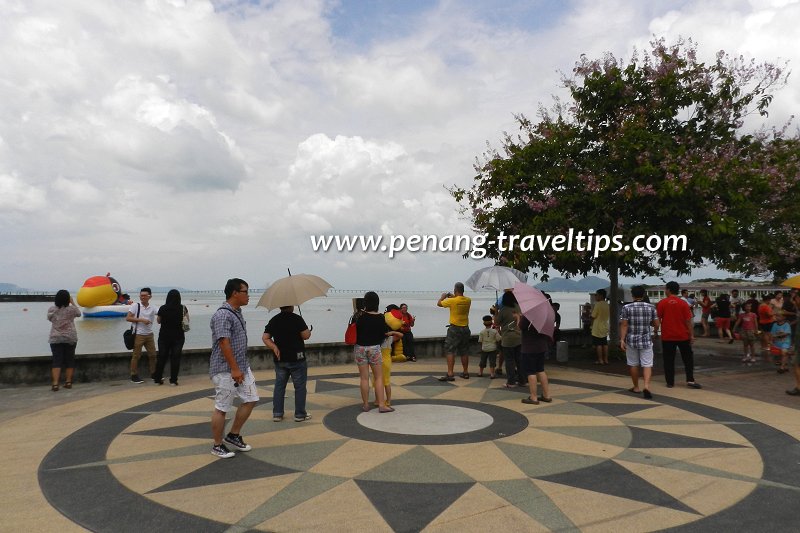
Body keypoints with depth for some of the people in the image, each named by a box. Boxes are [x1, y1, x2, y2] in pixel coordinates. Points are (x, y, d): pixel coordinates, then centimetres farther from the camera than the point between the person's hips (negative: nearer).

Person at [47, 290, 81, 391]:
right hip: (70, 338, -1)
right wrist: (72, 302, 16)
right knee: (69, 360, 10)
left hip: (55, 339, 1)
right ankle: (68, 382, 15)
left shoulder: (51, 309, -4)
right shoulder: (71, 309, -7)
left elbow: (49, 318, 15)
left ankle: (55, 384, -8)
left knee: (57, 360, 1)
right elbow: (79, 313, 14)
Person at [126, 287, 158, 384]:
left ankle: (153, 373, 24)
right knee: (136, 356, 2)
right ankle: (134, 375, 12)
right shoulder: (135, 306, -6)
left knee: (152, 354, 10)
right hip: (138, 335, -4)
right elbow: (128, 318, -11)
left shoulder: (153, 308, 1)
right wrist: (141, 320, -18)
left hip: (149, 334, 4)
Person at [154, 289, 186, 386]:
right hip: (178, 336, -1)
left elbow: (158, 321, 5)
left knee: (162, 357, 13)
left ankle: (158, 378, 18)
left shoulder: (163, 308, -9)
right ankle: (173, 380, 4)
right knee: (175, 357, 5)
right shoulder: (183, 308, -9)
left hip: (164, 336, 1)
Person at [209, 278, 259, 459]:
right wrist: (234, 369, -23)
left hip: (242, 367, 10)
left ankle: (234, 435, 25)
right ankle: (217, 445, 16)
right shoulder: (222, 315, -18)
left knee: (250, 399, 11)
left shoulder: (237, 312, 12)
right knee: (221, 407, 2)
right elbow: (224, 343, -23)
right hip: (226, 370, -10)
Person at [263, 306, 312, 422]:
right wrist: (309, 331, 8)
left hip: (279, 359, 5)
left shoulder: (273, 320, 5)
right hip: (296, 358, -5)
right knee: (300, 386, 5)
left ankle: (277, 414, 15)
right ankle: (300, 414, 9)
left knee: (279, 386, 13)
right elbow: (305, 336, -13)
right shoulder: (297, 318, -12)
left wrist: (274, 347, -4)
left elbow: (265, 338, 2)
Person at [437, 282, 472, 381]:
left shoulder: (452, 301, -15)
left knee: (450, 351, -5)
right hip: (465, 328, 6)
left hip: (454, 328, -6)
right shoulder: (468, 301, 0)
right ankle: (465, 372, 23)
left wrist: (443, 296, 19)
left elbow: (439, 303, 1)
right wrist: (453, 296, 29)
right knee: (464, 351, 14)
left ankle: (450, 374, -13)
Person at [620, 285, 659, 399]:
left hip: (631, 340, 0)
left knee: (633, 364, 13)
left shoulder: (627, 308, -6)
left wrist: (622, 340, -7)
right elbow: (656, 324, 2)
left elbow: (624, 325, -9)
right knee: (647, 365, 2)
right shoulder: (651, 307, -2)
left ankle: (636, 387, 23)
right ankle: (646, 386, -17)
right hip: (646, 340, 0)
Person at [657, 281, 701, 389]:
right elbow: (688, 320, -4)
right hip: (683, 336, 1)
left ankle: (670, 382, 7)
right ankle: (690, 380, 6)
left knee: (668, 360, 6)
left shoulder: (662, 303, -5)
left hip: (667, 336, -1)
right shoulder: (683, 303, -3)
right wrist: (691, 335, 1)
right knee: (688, 358, 12)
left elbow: (658, 319, -4)